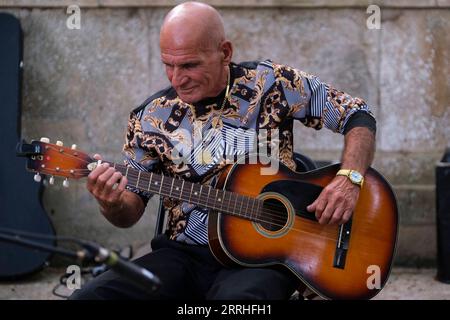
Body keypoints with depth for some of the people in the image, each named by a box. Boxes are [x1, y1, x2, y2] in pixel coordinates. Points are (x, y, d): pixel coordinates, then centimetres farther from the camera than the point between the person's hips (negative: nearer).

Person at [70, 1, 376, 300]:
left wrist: (349, 181, -13)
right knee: (88, 296, -22)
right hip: (184, 253, 3)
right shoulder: (150, 118, 5)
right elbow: (130, 212, 10)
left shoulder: (272, 84, -1)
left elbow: (358, 115, 4)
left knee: (237, 297, -40)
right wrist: (113, 204, -15)